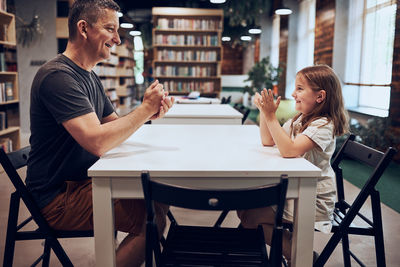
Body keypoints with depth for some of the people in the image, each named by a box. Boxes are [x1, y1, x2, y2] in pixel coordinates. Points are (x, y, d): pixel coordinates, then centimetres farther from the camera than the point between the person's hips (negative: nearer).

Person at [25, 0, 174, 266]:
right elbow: (97, 141, -31)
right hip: (58, 197, -9)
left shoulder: (89, 75, 12)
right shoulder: (58, 75, -21)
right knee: (153, 219, -20)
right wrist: (145, 109, -19)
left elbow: (114, 125, 13)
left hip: (83, 180, 9)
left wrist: (150, 113, -7)